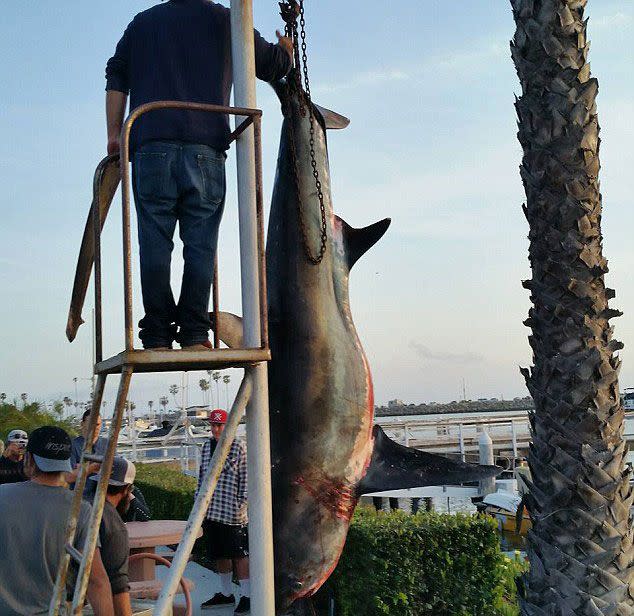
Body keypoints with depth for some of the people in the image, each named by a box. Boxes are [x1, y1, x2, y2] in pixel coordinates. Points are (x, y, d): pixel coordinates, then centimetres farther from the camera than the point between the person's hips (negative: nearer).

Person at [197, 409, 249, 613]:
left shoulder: (239, 447, -6)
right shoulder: (206, 447, 11)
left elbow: (245, 479, -7)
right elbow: (201, 477, 17)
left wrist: (240, 505, -11)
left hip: (232, 512, -6)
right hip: (210, 511, 6)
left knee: (239, 555, -2)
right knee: (219, 554, 14)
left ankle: (246, 596, 6)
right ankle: (226, 594, 27)